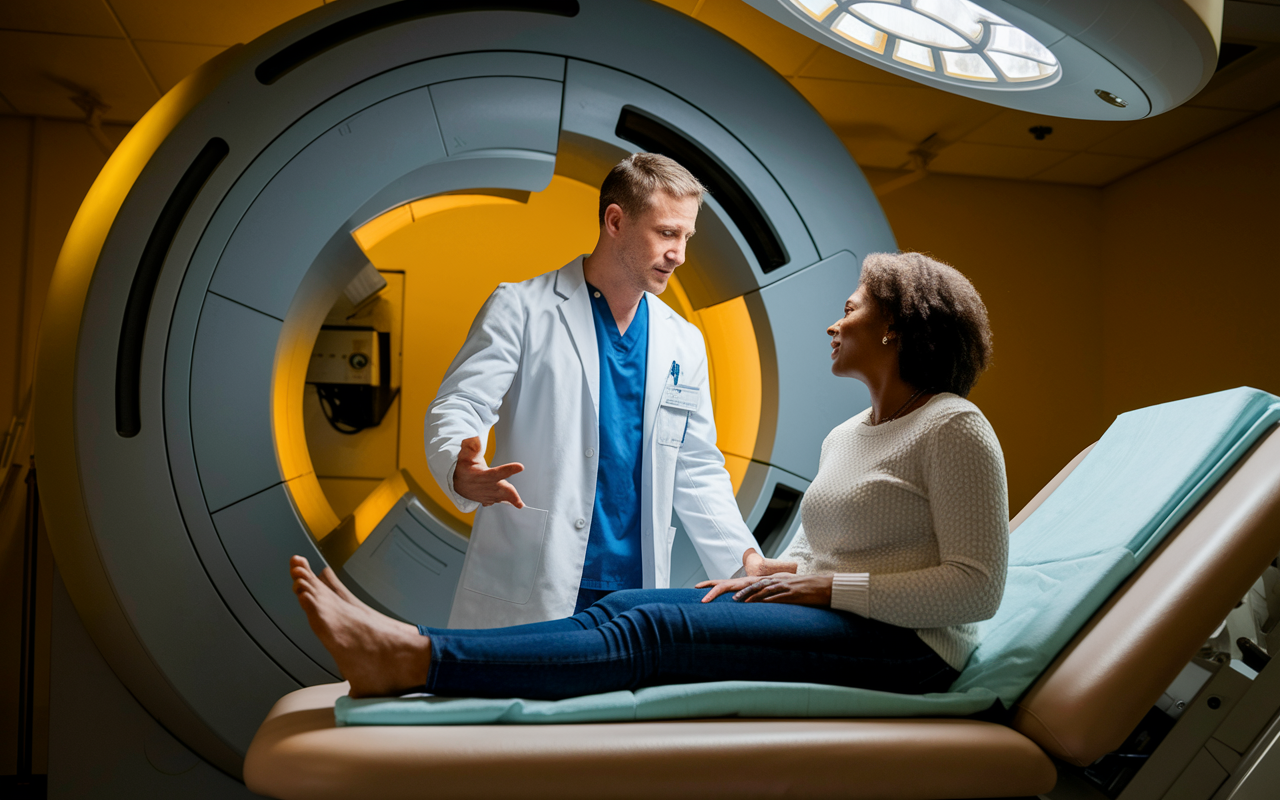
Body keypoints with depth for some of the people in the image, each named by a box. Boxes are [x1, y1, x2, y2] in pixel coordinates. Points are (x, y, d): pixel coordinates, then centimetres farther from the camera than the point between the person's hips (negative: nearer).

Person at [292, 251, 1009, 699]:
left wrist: (829, 587, -15)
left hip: (905, 645, -8)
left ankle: (414, 659, -31)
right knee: (623, 607, -13)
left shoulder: (955, 428, -6)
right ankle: (407, 651, -24)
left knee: (653, 630, -24)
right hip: (827, 619, 8)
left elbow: (976, 588, -14)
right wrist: (767, 578, 3)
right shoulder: (845, 437, 21)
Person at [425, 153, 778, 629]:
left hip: (635, 590, 4)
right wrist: (462, 471, -28)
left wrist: (744, 558, 6)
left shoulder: (684, 344, 16)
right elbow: (456, 407, -6)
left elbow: (697, 471, 18)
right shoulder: (522, 307, 1)